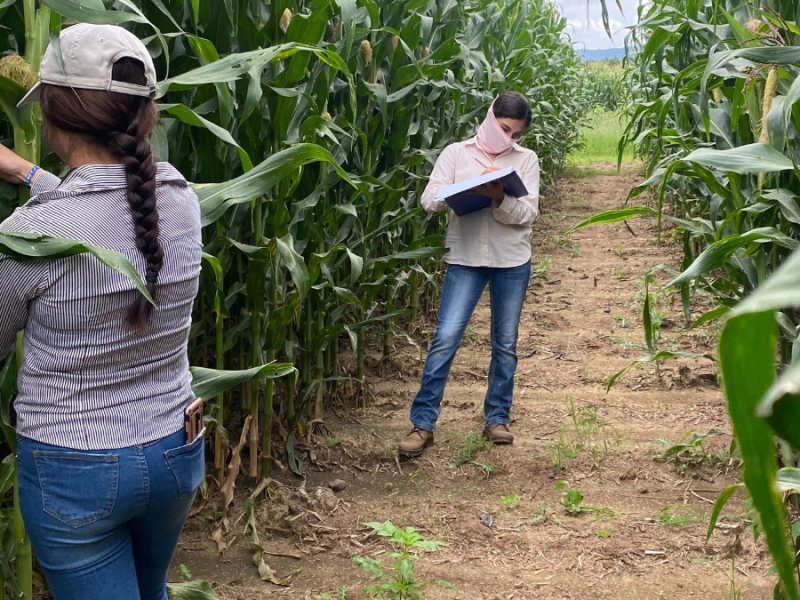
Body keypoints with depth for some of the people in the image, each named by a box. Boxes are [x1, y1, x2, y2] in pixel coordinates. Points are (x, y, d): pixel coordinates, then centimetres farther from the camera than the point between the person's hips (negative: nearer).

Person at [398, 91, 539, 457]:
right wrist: (469, 190, -22)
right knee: (445, 338, -8)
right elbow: (429, 200, -7)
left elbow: (528, 213, -6)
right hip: (465, 259, -1)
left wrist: (500, 198, -24)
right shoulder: (456, 153, 3)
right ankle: (422, 423, -3)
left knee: (506, 344, 9)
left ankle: (497, 418, 24)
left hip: (512, 262, 2)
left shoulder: (526, 159, 5)